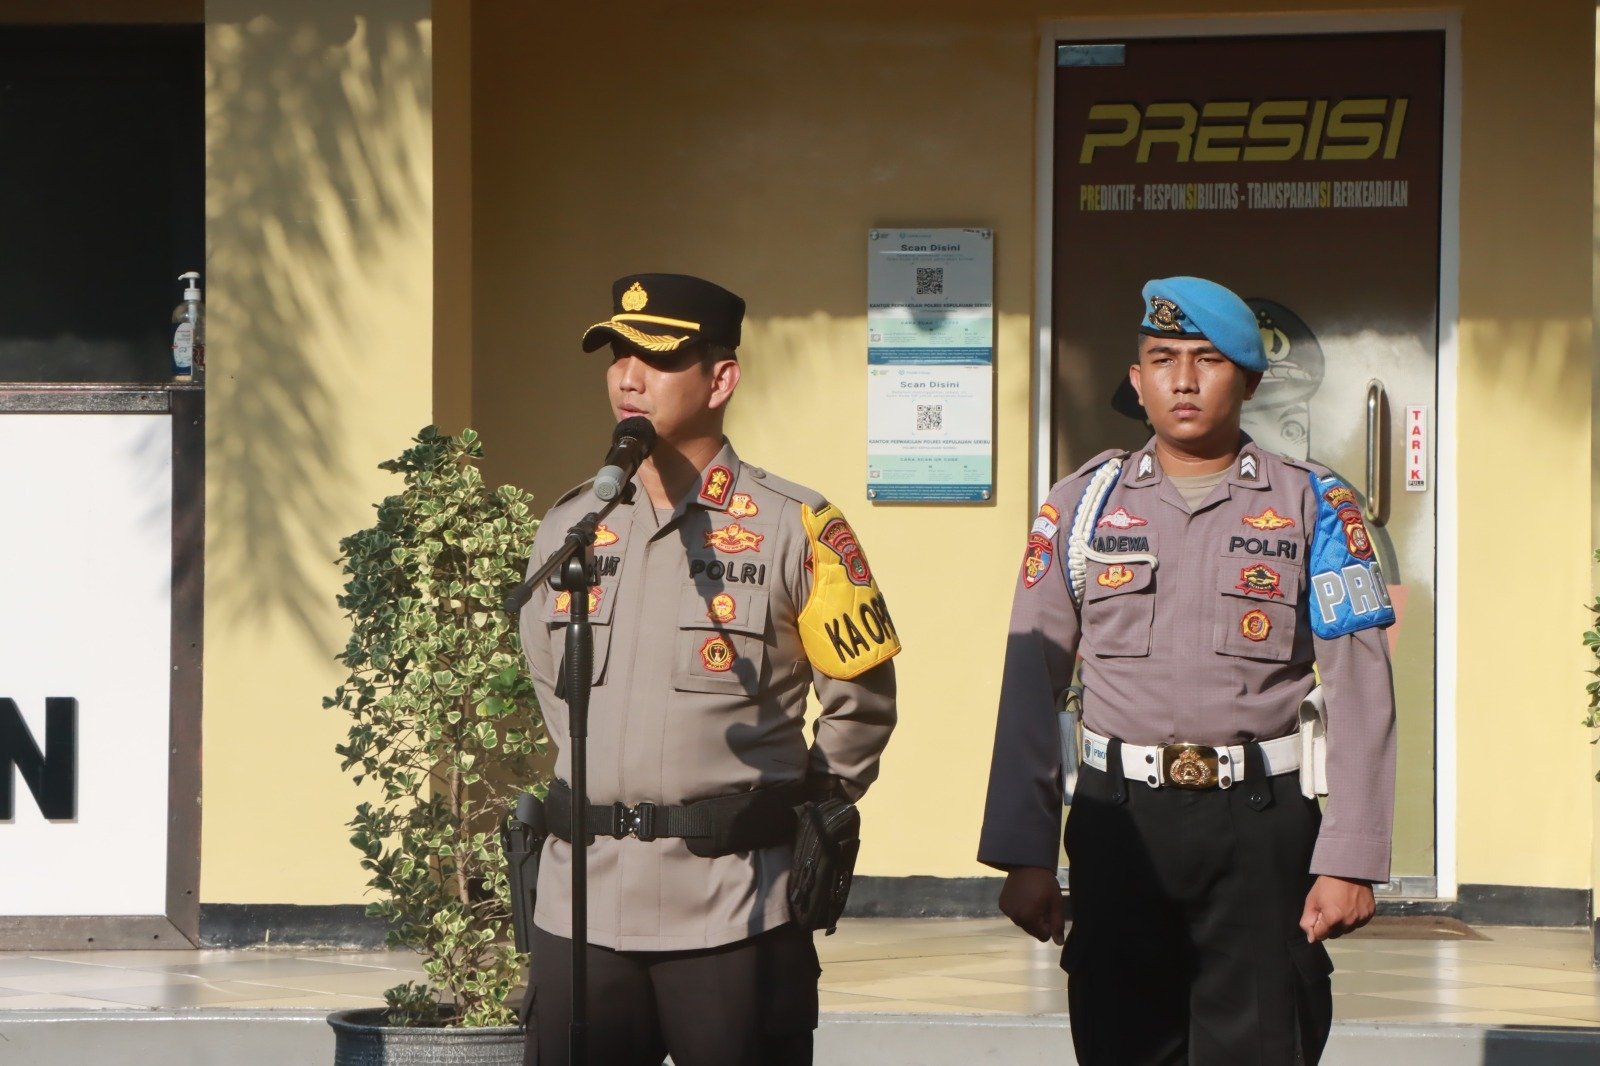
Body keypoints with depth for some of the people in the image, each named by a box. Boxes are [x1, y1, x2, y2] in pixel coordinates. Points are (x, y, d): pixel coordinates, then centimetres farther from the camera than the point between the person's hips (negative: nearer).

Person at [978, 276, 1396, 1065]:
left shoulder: (1314, 508, 5)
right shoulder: (1082, 506, 10)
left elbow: (1361, 696, 0)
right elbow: (1030, 689, 8)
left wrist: (1349, 860, -7)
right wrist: (1025, 856, 1)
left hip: (1261, 827, -2)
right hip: (1119, 823, 2)